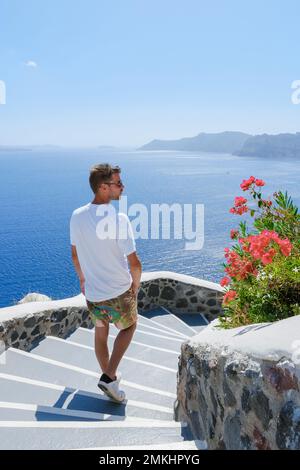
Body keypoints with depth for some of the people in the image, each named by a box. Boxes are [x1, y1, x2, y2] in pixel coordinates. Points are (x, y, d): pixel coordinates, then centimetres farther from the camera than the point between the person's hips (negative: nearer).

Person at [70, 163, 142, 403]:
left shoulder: (77, 216, -6)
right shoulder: (118, 219, -23)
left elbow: (75, 255, 7)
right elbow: (135, 264, -20)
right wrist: (135, 286, -1)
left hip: (92, 293, 5)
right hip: (119, 292, -4)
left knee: (100, 333, 26)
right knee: (129, 327, 23)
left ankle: (109, 376, 43)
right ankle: (110, 377, 14)